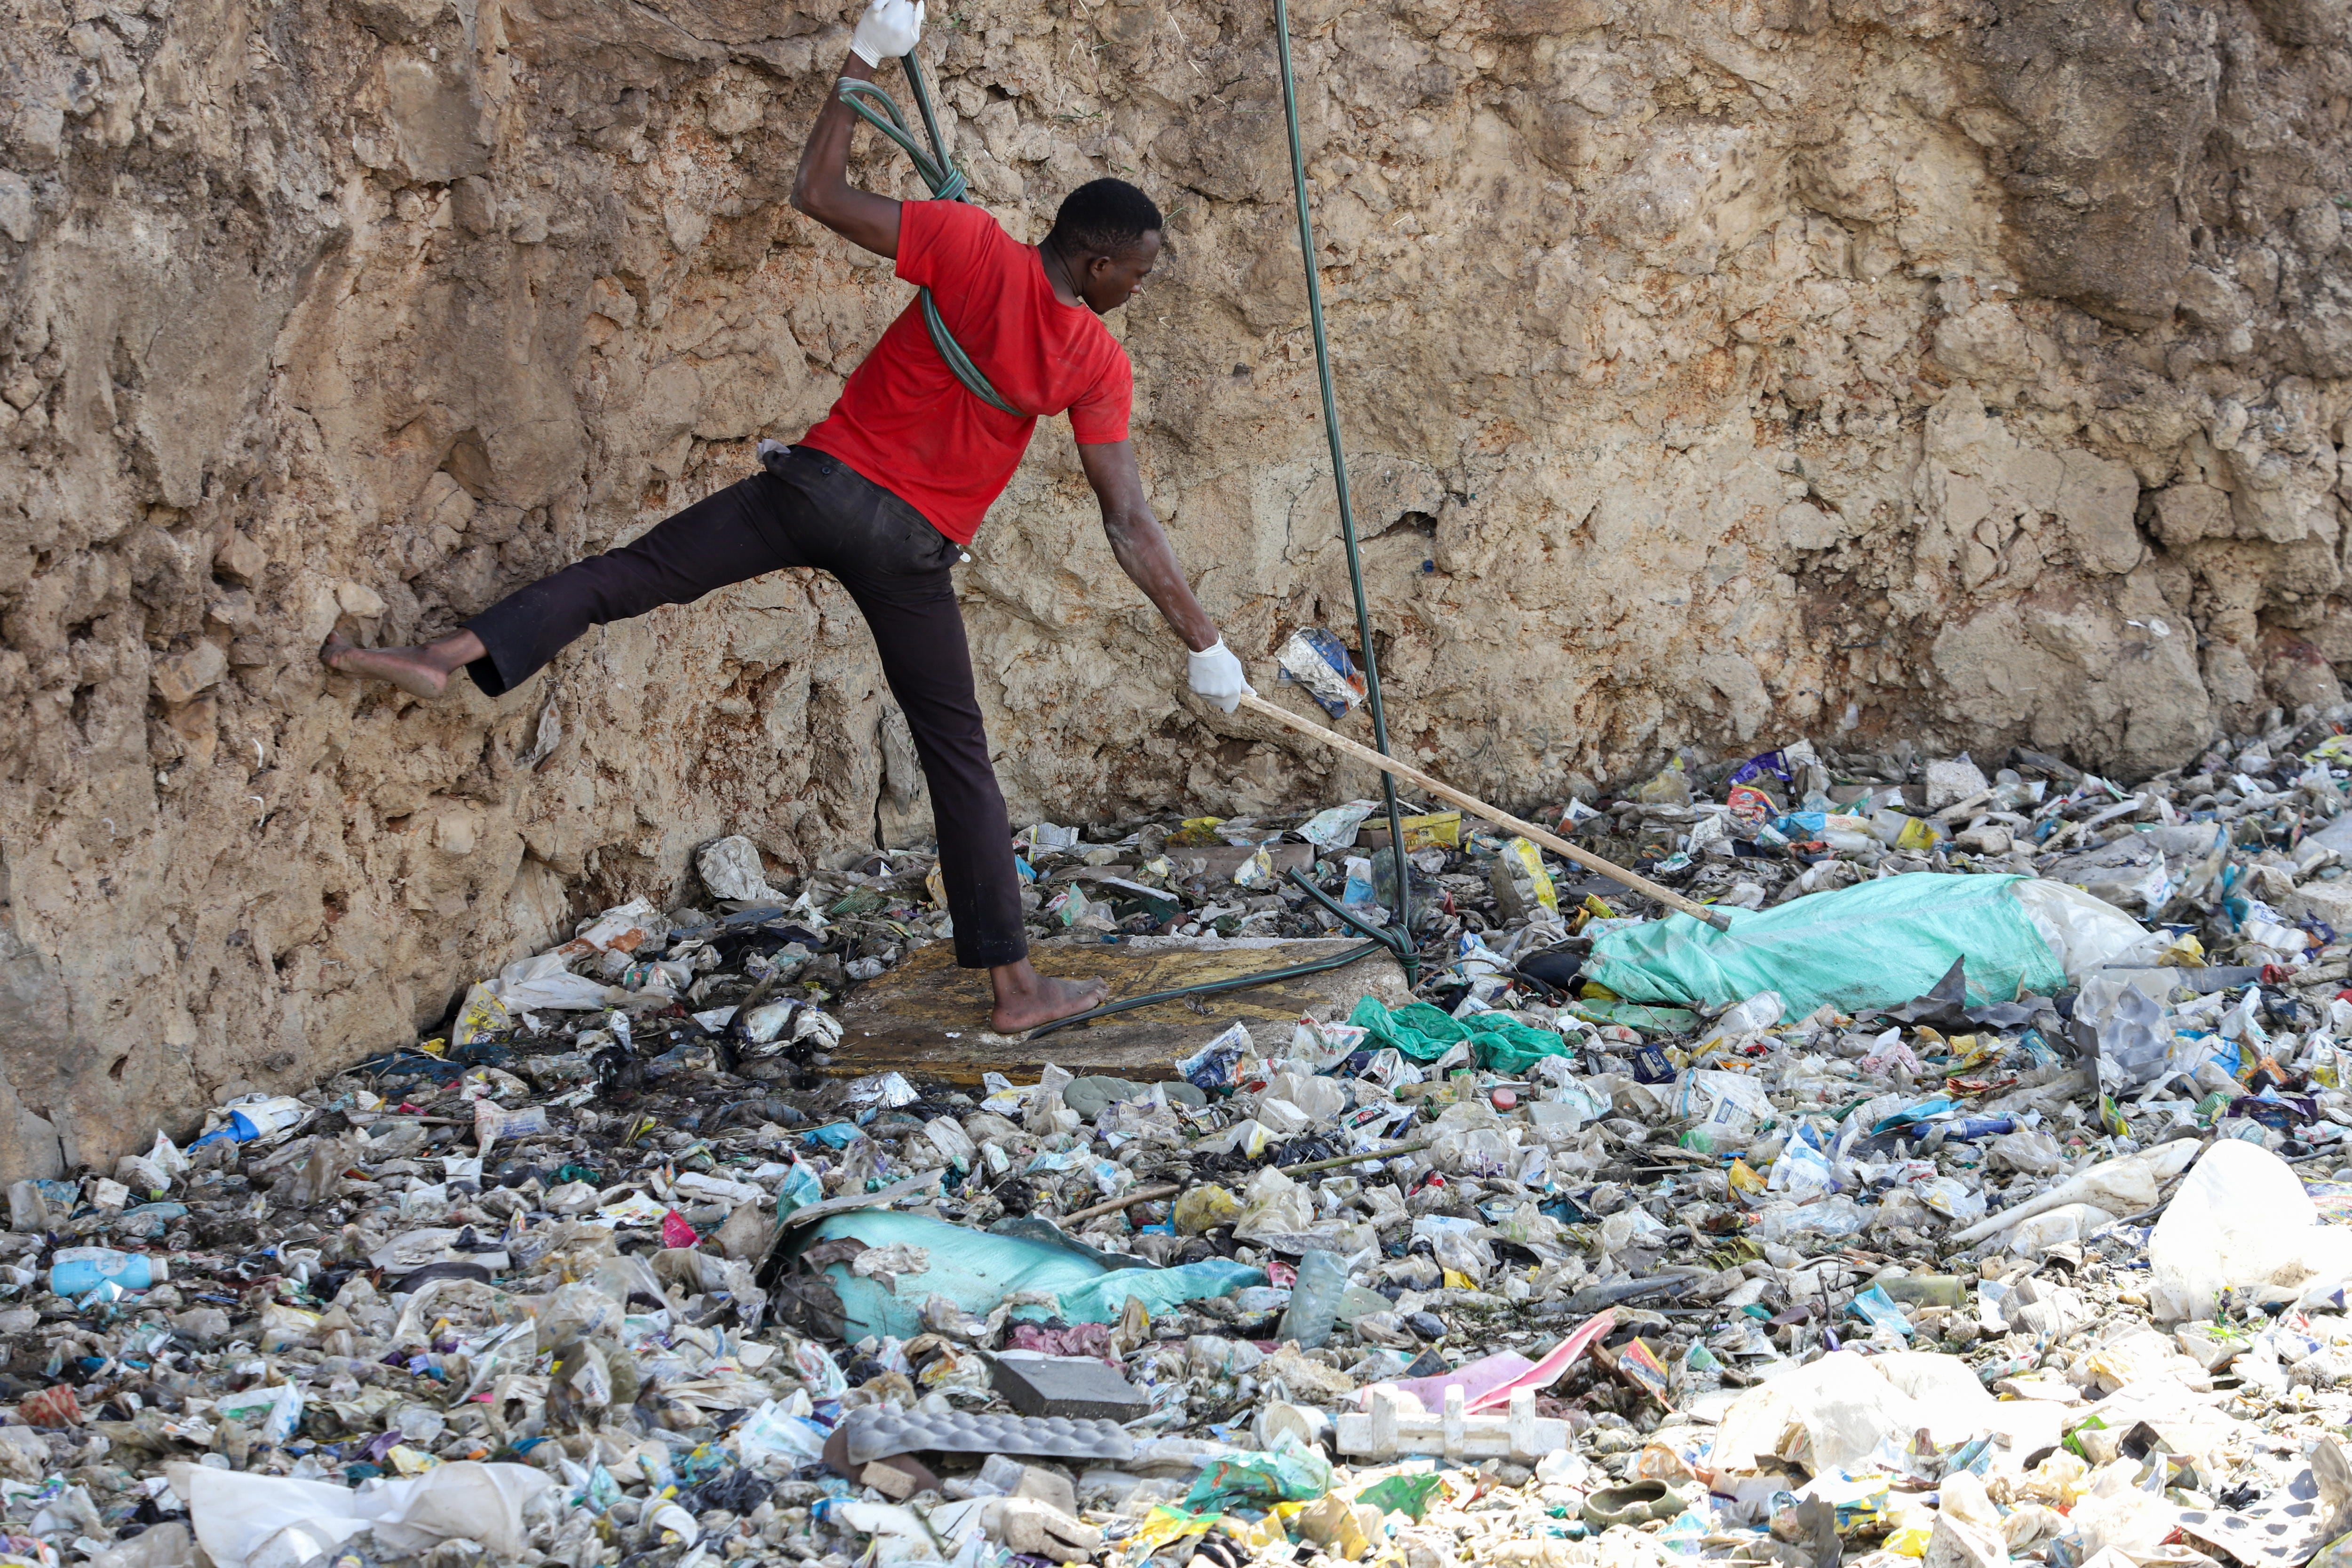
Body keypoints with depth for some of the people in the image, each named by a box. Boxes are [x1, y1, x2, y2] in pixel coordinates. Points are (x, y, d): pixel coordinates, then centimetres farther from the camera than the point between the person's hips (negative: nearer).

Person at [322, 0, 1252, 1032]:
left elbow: (819, 194, -5)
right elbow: (1131, 529, -4)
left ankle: (457, 655, -19)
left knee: (636, 570, 2)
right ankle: (1015, 986, 10)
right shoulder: (1096, 364, -4)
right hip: (915, 547, 0)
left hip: (824, 481, 0)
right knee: (958, 752, 8)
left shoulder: (975, 247, -7)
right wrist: (1206, 646, 4)